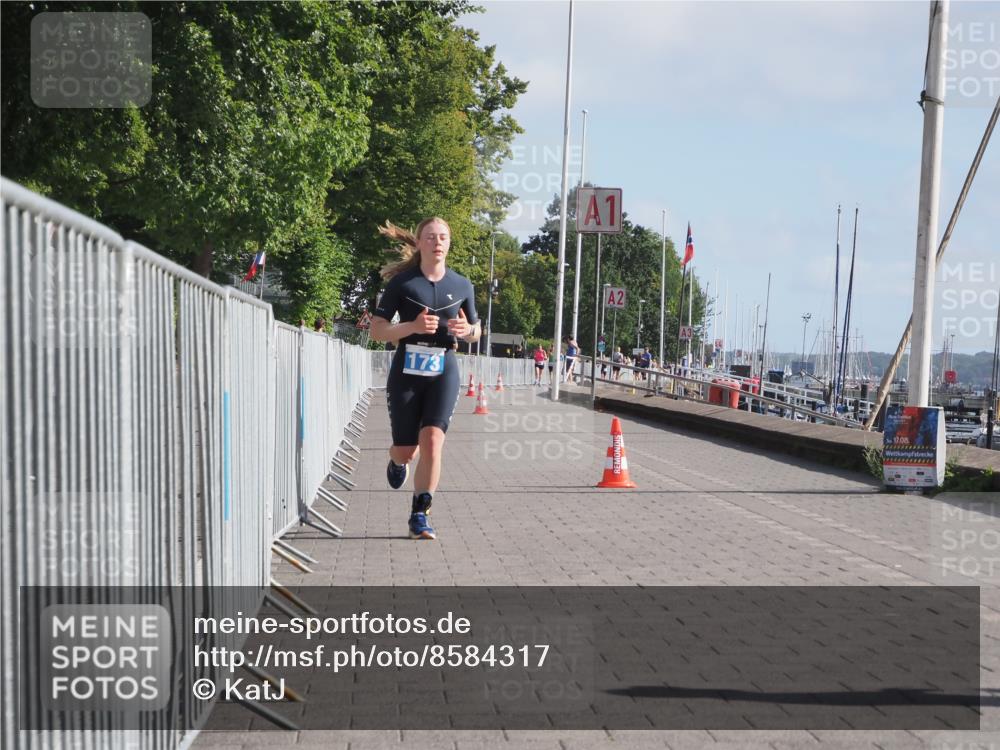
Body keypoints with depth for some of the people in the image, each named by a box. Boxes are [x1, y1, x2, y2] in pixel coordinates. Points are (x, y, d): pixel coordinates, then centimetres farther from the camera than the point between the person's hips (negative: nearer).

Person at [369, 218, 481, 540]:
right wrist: (413, 326, -21)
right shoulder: (402, 282, -3)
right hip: (406, 373, -1)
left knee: (432, 442, -16)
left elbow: (476, 330, 16)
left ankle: (419, 517, -5)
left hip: (443, 372, 1)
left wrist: (467, 330, -8)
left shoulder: (462, 285, 5)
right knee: (405, 451, 6)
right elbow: (377, 330, -5)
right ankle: (397, 461, 45)